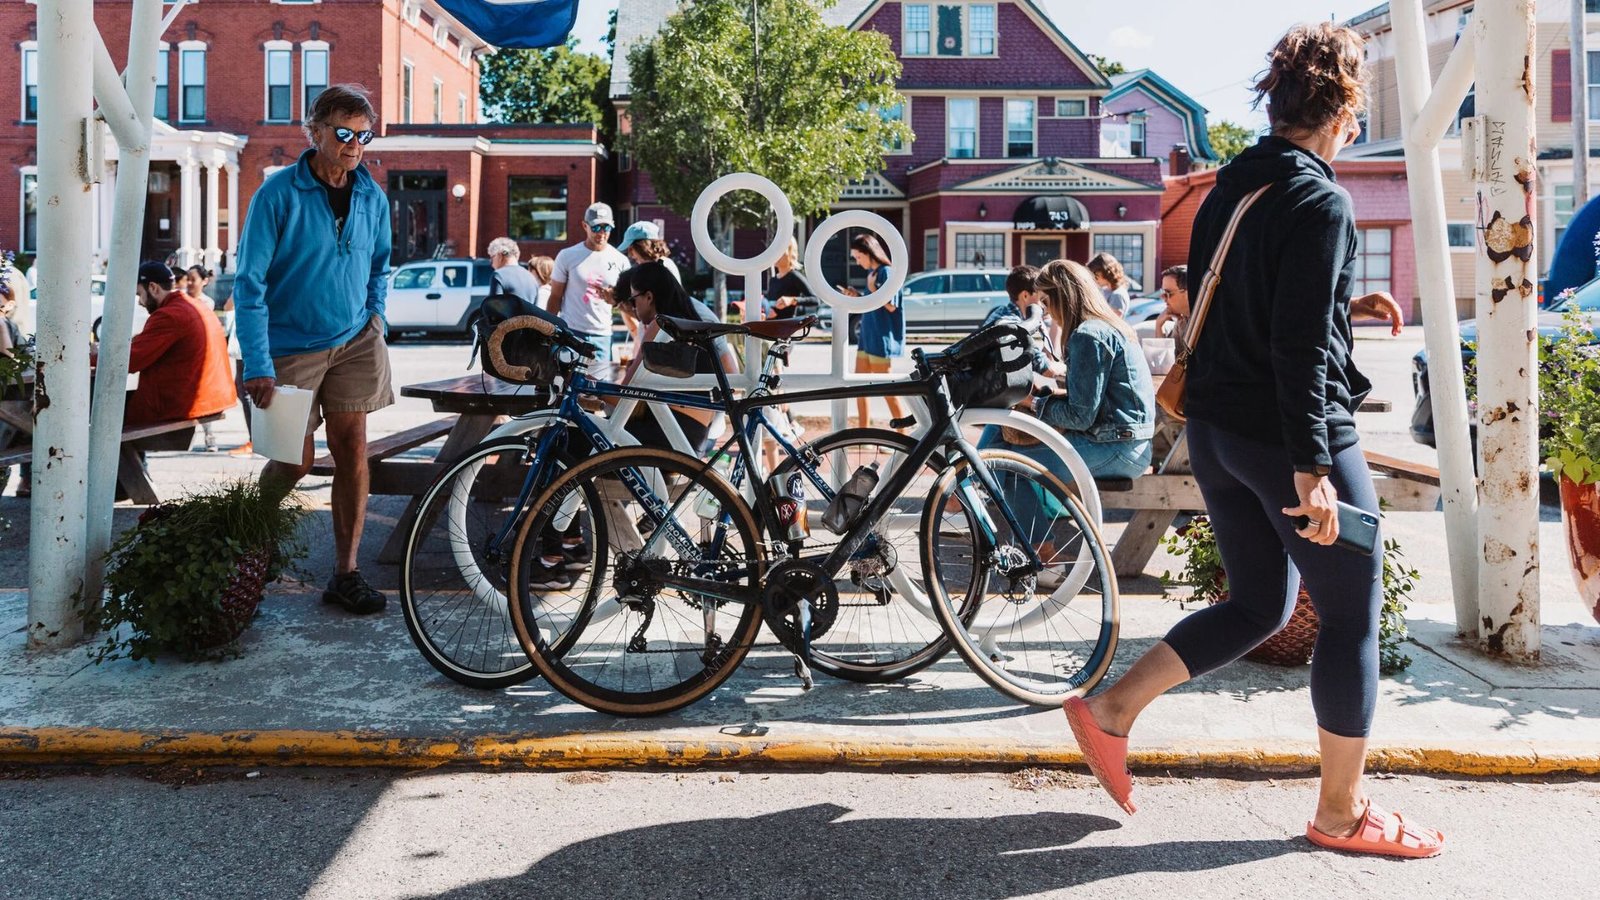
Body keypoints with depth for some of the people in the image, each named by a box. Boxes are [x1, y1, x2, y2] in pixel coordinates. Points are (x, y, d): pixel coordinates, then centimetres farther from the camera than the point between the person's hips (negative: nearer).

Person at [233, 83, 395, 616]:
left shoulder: (372, 198, 3)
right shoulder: (278, 194, -11)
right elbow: (249, 283, -13)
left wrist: (375, 321, 5)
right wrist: (257, 366, -19)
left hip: (352, 342, 4)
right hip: (291, 347, -4)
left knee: (351, 447, 0)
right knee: (295, 461, 1)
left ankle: (346, 573, 8)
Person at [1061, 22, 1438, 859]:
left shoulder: (1229, 187, 11)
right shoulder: (1318, 201, -15)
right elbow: (1299, 346, -22)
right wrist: (1312, 467, -22)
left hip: (1216, 429, 8)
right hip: (1288, 436, -8)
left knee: (1258, 604, 18)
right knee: (1351, 615, 6)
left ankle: (1110, 707, 11)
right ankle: (1340, 812, 17)